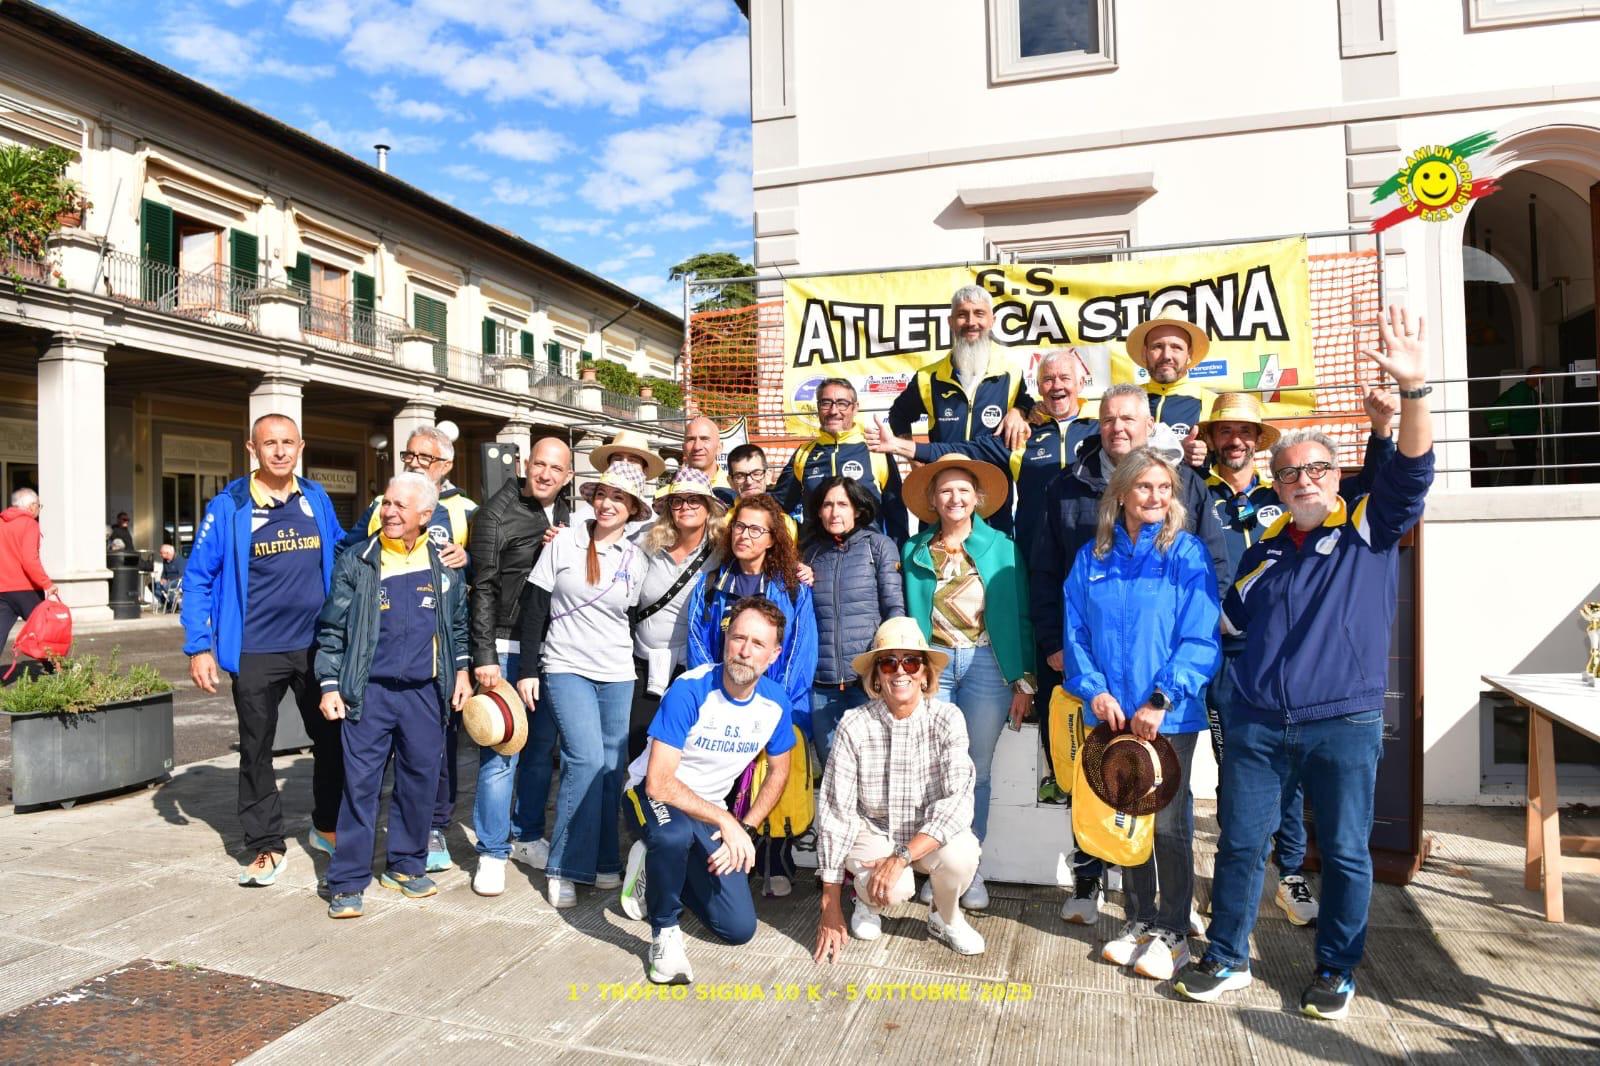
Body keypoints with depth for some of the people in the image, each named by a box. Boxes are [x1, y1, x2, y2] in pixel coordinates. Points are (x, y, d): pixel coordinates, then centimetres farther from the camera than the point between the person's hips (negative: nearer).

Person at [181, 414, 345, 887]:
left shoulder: (317, 499, 3)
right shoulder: (229, 506, -6)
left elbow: (340, 559, 15)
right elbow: (198, 578, -4)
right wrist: (199, 647, -9)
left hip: (316, 646, 3)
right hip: (256, 652, -3)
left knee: (332, 738, 13)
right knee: (256, 751, 8)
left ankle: (328, 826, 32)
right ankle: (266, 846, 22)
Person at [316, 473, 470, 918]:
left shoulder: (445, 565, 4)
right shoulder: (357, 562, -1)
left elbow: (458, 625, 14)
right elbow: (332, 628, 2)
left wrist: (461, 671, 8)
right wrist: (329, 685, -1)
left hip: (426, 693, 2)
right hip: (369, 692, -2)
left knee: (420, 781, 10)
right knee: (360, 784, 1)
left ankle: (406, 864, 27)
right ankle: (347, 881, 12)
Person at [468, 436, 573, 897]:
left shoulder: (569, 518, 11)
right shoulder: (497, 513, -5)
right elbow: (483, 589, -8)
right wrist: (485, 656, -12)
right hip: (506, 648, -5)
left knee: (542, 747, 13)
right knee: (500, 751, -3)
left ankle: (527, 836, 28)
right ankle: (492, 852, 9)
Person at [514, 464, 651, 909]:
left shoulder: (635, 559, 5)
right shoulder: (564, 542, -2)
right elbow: (535, 608, -2)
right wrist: (527, 670, -5)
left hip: (617, 674, 3)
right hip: (565, 668, -3)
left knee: (611, 768, 4)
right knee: (587, 759, -15)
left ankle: (604, 862, 21)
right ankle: (565, 867, 0)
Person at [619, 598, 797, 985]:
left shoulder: (775, 701, -12)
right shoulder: (690, 691, -27)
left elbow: (778, 771, 5)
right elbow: (659, 782, -29)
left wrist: (746, 830, -7)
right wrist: (727, 822, -28)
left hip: (709, 809, 5)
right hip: (652, 793, -5)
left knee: (740, 929, -2)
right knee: (675, 833, -41)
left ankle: (657, 870, 21)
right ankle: (665, 931, -12)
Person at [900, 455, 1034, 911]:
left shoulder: (1002, 548, 4)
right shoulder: (914, 552, 8)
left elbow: (1020, 616, 3)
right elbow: (907, 617, 10)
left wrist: (1024, 681, -1)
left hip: (987, 663, -1)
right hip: (934, 662, 1)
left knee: (976, 772, 6)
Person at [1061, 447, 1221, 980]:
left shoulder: (1187, 553, -4)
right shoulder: (1092, 557, 6)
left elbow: (1200, 637, -10)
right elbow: (1075, 632, 5)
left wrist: (1160, 700, -17)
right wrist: (1093, 690, -8)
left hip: (1170, 715, -3)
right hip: (1112, 713, 4)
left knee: (1168, 823, 3)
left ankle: (1172, 933, 20)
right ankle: (1139, 921, 28)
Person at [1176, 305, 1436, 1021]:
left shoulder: (1368, 530, 2)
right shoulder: (1264, 551, 13)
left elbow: (1412, 471, -15)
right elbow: (1230, 621, 24)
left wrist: (1412, 387, -28)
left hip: (1345, 724, -3)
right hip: (1257, 724, 3)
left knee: (1345, 852, 8)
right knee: (1240, 842, 9)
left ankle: (1336, 972, 28)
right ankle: (1227, 959, 24)